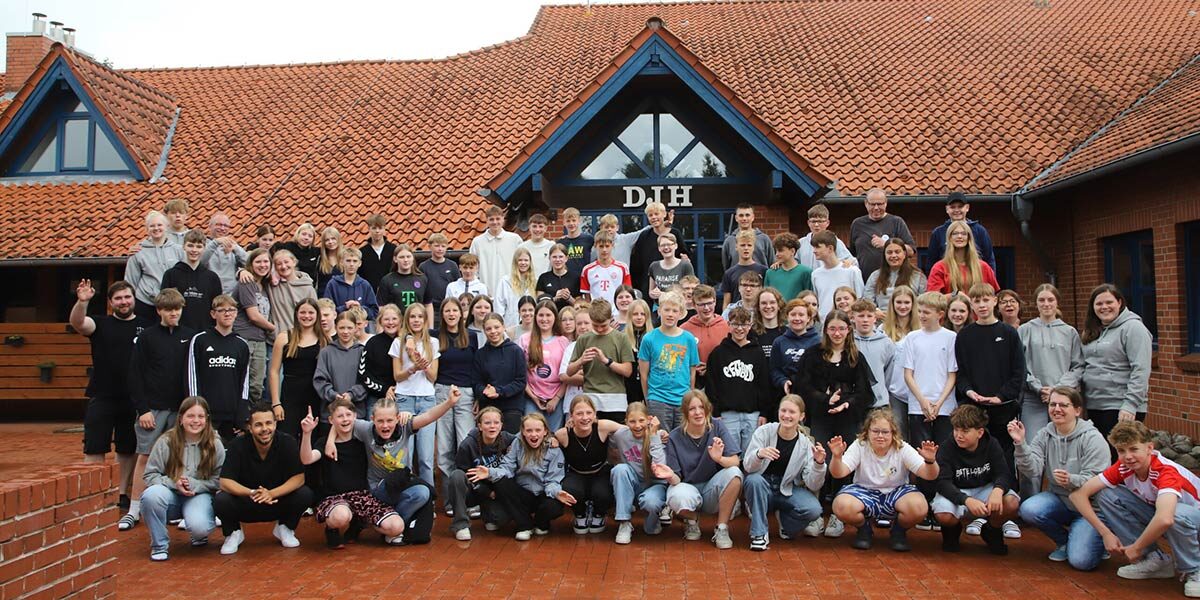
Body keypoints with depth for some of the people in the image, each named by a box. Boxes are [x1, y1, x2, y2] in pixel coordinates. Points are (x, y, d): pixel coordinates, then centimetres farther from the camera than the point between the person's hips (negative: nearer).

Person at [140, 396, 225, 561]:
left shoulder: (215, 445, -7)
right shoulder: (166, 442, -9)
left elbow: (218, 480, -6)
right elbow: (150, 475, -5)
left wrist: (193, 484, -21)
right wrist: (174, 483, -21)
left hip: (199, 495, -1)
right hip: (171, 494, 1)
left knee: (198, 527, -32)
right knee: (151, 495, -34)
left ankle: (200, 535, 13)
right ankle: (159, 545, -10)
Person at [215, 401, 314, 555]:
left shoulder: (287, 442, -15)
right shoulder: (238, 445, -16)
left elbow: (298, 477, -17)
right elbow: (225, 482, -20)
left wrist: (271, 493, -33)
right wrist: (252, 493, -37)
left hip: (278, 502, 1)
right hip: (245, 504, -1)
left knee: (305, 494, -25)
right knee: (220, 500, -30)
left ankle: (285, 528, 6)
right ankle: (234, 533, 4)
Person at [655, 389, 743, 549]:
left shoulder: (717, 426, -7)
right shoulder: (675, 437, -9)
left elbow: (735, 462, -14)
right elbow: (677, 479, -9)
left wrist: (719, 458, -36)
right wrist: (671, 476, -34)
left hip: (712, 490, 1)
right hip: (689, 487, -1)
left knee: (734, 473, -30)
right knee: (678, 497, -36)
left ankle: (722, 529, -13)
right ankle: (691, 522, 2)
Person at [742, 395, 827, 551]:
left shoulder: (805, 444, -9)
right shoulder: (764, 431, -11)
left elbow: (813, 485, -14)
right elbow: (747, 467, -18)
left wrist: (819, 464, -33)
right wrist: (759, 454, -40)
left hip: (788, 492, 1)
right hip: (762, 488, 0)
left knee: (813, 509, -27)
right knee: (754, 480, -34)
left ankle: (784, 519, 7)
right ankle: (759, 534, -16)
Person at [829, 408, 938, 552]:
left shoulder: (902, 449, -11)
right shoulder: (859, 446, -11)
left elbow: (930, 475, -19)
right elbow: (838, 473, -20)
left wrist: (930, 461, -43)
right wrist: (836, 457, -43)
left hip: (896, 492, 0)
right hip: (864, 491, 0)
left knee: (919, 507, -33)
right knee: (842, 506, -32)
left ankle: (899, 530, 4)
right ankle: (864, 528, 6)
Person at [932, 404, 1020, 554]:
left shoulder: (992, 445, -7)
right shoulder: (947, 449, -17)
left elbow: (1004, 474, -14)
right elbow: (943, 482, -25)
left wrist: (998, 490, -39)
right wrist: (967, 500, -43)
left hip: (985, 490, 3)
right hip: (956, 493, -2)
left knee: (1011, 503, -29)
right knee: (944, 516, -35)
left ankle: (991, 531, 6)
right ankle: (952, 531, 7)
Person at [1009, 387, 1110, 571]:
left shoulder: (1092, 438, -14)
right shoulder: (1044, 435, -2)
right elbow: (1032, 472, -14)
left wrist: (1071, 480, -41)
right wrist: (1020, 444, -28)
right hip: (1060, 500, 4)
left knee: (1081, 561, -20)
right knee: (1028, 509, -27)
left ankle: (1098, 540, 17)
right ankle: (1064, 541, 5)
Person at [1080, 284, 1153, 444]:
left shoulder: (1132, 327, -8)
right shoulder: (1092, 332, 15)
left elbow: (1141, 370, -16)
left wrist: (1130, 405, -22)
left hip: (1120, 408, -7)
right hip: (1093, 407, 7)